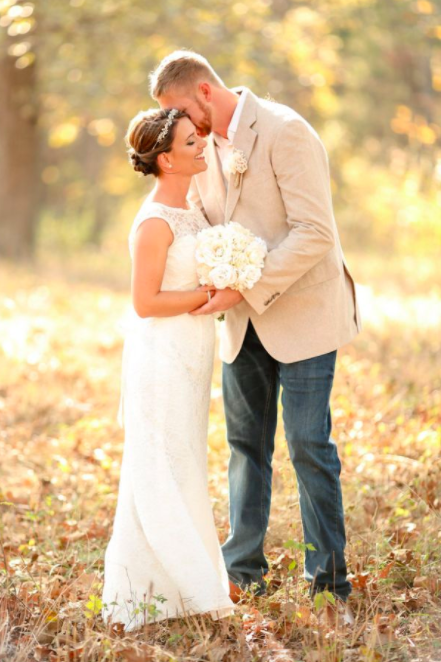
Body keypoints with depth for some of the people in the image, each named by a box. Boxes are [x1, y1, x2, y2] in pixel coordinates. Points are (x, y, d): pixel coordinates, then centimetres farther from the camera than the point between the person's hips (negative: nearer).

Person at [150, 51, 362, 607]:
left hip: (300, 314, -7)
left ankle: (328, 577, 8)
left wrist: (248, 290, -23)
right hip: (244, 320, 7)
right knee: (246, 444, 10)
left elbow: (315, 233, -22)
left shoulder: (285, 132, -17)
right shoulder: (206, 147, 7)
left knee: (309, 446, -3)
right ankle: (243, 571, 19)